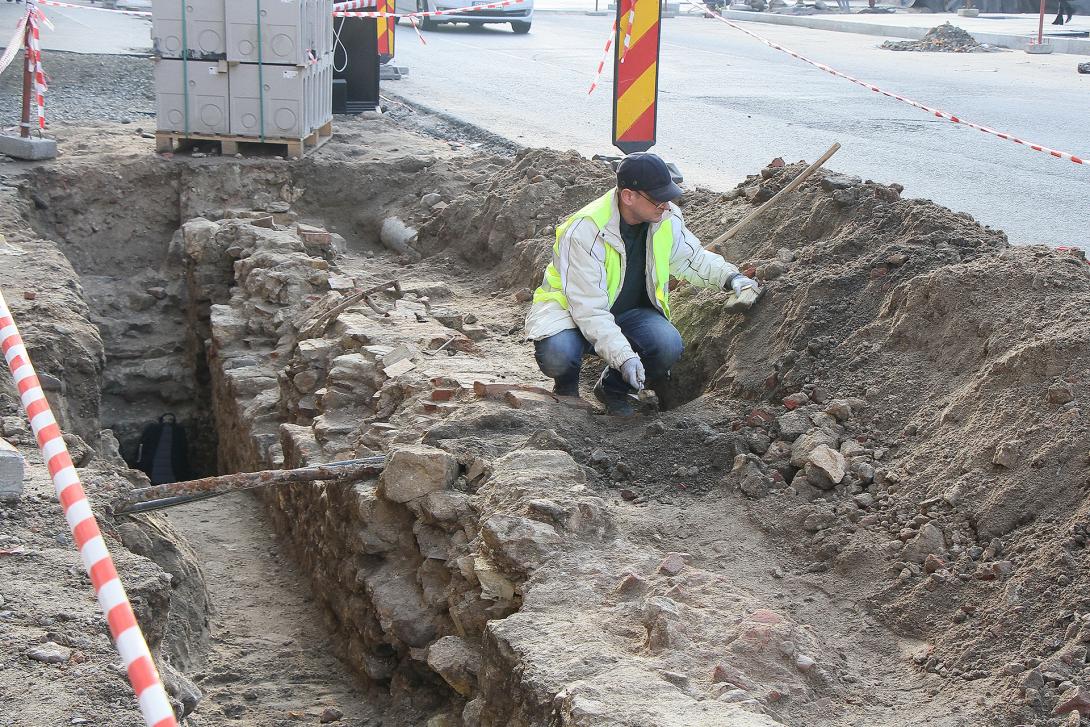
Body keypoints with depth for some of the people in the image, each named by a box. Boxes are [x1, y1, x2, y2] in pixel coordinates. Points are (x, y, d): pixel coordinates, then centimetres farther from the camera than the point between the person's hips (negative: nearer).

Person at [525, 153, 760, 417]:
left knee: (669, 345, -25)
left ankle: (614, 388, 4)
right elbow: (589, 308, -30)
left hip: (629, 311, 5)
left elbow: (693, 258, 12)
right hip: (571, 307, -5)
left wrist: (731, 278, -6)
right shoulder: (585, 231, -30)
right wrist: (623, 356, -39)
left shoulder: (667, 219, -10)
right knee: (558, 355, -37)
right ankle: (567, 385, 3)